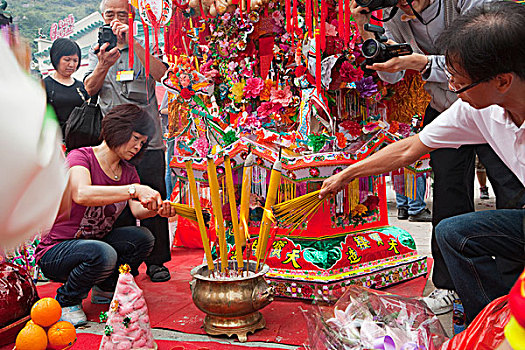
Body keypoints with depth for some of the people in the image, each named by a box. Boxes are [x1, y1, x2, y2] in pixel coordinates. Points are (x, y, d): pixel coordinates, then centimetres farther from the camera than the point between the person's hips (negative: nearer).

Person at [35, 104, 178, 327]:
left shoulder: (128, 172, 6)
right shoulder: (80, 156, -15)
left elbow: (137, 210, -10)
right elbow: (81, 194, -37)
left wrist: (157, 208, -34)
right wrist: (134, 190, -44)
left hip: (95, 243, 7)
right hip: (55, 252, -7)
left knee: (143, 238, -16)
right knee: (103, 254, -35)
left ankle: (105, 289, 8)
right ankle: (67, 301, -6)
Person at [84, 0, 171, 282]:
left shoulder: (143, 49, 8)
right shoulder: (97, 52, 14)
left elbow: (159, 72, -14)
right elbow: (90, 89, -2)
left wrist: (133, 43, -23)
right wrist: (103, 65, -21)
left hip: (148, 139, -1)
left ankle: (156, 261, 15)